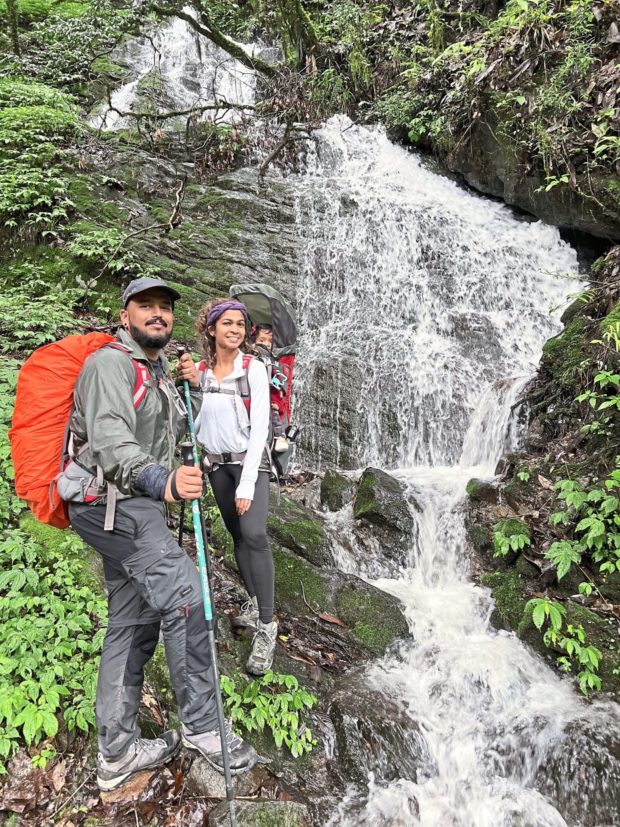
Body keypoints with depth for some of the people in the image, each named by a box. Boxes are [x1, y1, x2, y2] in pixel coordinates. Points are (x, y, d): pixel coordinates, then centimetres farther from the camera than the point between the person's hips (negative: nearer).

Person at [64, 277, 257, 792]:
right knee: (185, 596, -16)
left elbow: (183, 430, 24)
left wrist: (191, 388, 6)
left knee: (134, 621, 11)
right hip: (110, 500, -10)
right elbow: (110, 439, -28)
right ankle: (202, 726, -2)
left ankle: (117, 753, 21)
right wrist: (160, 480, -46)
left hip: (137, 505, 10)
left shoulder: (158, 371, 19)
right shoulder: (110, 363, -11)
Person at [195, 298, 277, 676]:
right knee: (237, 535, 11)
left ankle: (266, 625, -12)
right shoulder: (201, 370, 1)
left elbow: (260, 426, -15)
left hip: (250, 460, -4)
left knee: (254, 534, -18)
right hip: (217, 463, 5)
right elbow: (198, 421, 11)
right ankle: (255, 601, 27)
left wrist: (247, 484, -19)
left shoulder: (254, 368, -11)